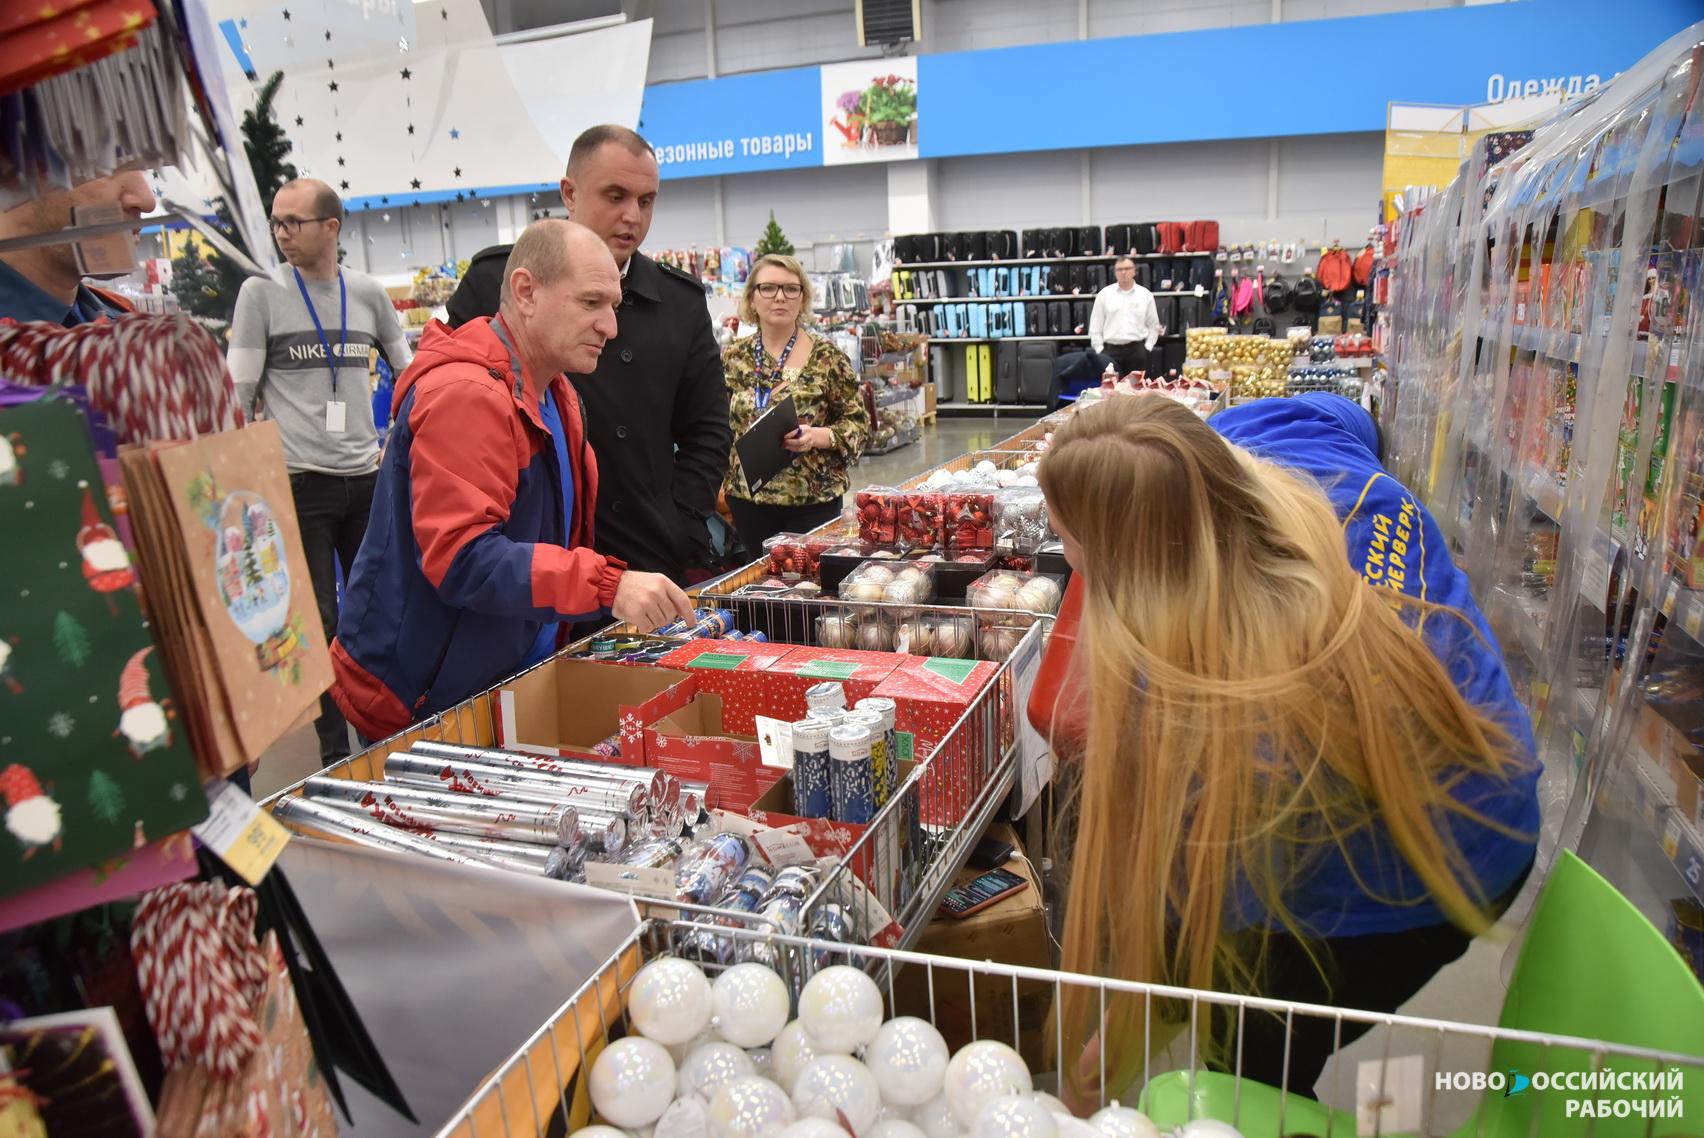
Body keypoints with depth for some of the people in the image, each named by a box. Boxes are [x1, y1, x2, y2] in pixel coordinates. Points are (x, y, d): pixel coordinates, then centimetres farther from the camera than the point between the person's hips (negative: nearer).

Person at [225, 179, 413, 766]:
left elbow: (407, 370, 17)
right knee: (317, 620, 1)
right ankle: (335, 750, 12)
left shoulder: (369, 293, 6)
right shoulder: (261, 292, -1)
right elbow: (237, 393, -2)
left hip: (366, 478, 3)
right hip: (298, 481, -3)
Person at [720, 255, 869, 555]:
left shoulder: (827, 357, -5)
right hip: (747, 500, 3)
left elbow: (858, 423, -4)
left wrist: (817, 436, -20)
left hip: (813, 501, -3)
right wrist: (719, 481, 8)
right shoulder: (733, 358, 4)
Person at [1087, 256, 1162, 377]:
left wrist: (1147, 348, 3)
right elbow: (1095, 326, 6)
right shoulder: (1104, 294, 5)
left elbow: (1153, 325, 11)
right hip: (1110, 350, -1)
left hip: (1137, 350, 1)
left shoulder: (1145, 295, 7)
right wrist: (1100, 350, 0)